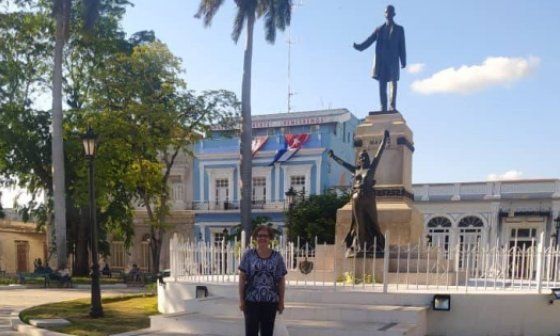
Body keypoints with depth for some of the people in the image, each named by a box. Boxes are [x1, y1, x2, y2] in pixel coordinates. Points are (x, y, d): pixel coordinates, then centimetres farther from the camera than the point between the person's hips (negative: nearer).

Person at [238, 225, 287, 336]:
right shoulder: (249, 255, 1)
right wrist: (241, 299, -4)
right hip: (251, 300, -1)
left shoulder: (277, 257, 4)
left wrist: (281, 301, 2)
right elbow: (242, 278, 0)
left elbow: (281, 280, 5)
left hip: (270, 301, 1)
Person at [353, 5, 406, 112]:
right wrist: (359, 46, -15)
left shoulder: (399, 29, 15)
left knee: (393, 81, -12)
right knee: (382, 84, -4)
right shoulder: (379, 29, 17)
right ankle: (383, 108, -6)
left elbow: (402, 46, 8)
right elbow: (369, 41, 5)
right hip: (381, 60, 2)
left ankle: (393, 106, -18)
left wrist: (403, 61, -2)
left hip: (393, 60, -1)